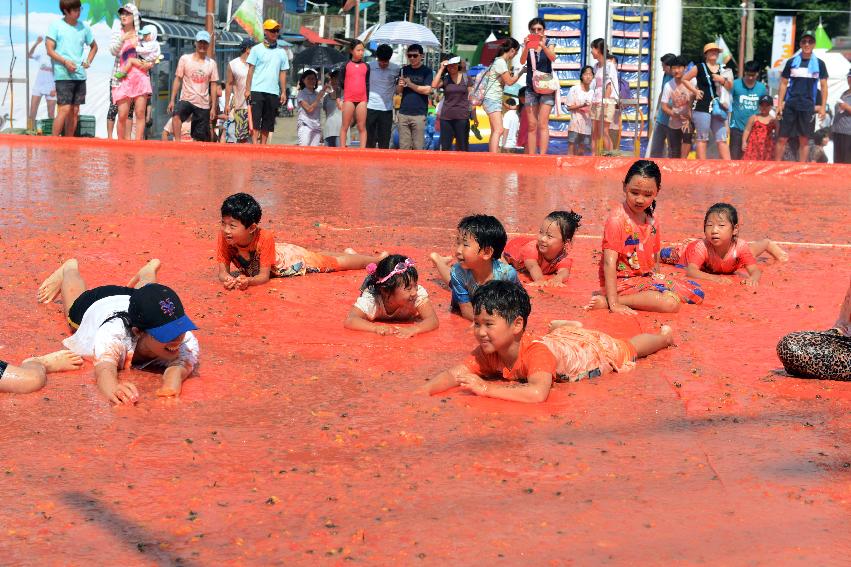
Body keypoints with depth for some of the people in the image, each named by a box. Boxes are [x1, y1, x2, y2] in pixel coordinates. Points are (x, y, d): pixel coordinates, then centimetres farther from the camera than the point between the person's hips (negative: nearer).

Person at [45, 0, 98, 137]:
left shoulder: (83, 27, 11)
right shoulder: (56, 25, -2)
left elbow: (94, 46, 27)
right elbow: (50, 50, -6)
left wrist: (88, 61, 11)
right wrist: (65, 62, -18)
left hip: (80, 75, 5)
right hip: (63, 74, -5)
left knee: (74, 111, 6)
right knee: (64, 109, -14)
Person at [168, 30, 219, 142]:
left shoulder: (212, 64, 8)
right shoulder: (185, 59, 3)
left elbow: (213, 86, 8)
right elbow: (177, 80, 2)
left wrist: (213, 107, 3)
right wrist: (172, 100, -5)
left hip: (203, 104, 2)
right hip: (186, 99, -2)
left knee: (200, 139, 2)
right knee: (176, 115, -35)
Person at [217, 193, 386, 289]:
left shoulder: (264, 238, -42)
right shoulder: (224, 238, -31)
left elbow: (264, 276, -36)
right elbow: (222, 272, -27)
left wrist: (248, 281, -58)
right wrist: (228, 279, -52)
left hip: (291, 257, -5)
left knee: (338, 262, 9)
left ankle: (380, 259, 32)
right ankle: (347, 252, 59)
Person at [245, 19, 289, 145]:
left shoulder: (282, 52, 14)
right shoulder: (256, 49, 4)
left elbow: (283, 73, 14)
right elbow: (251, 70, 1)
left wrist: (283, 92, 8)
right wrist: (248, 89, -6)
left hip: (273, 92, 4)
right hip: (257, 90, -4)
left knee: (268, 123, 6)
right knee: (255, 120, -9)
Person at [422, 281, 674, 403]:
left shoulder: (536, 353, -49)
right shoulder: (488, 353, -32)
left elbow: (538, 393, -65)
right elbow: (454, 374, -36)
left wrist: (487, 387, -67)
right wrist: (423, 392, -56)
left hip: (594, 348, -3)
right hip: (561, 339, 3)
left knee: (629, 350, 28)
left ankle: (664, 334, 55)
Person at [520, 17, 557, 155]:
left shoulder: (549, 43, 1)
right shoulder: (527, 44, 4)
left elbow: (552, 57, -18)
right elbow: (522, 61, -12)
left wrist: (543, 46, -34)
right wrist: (526, 47, -30)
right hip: (531, 87, 2)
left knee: (542, 124, -12)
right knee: (532, 125, 3)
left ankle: (542, 155, -17)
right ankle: (531, 157, 5)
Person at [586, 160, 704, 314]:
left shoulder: (652, 220, 8)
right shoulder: (617, 219, -17)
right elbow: (609, 262, -22)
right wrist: (614, 303, -28)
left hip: (647, 277, 9)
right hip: (622, 282, -9)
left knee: (697, 292, 5)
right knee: (671, 303, -27)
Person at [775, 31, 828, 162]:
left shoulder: (819, 64, 5)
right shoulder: (791, 62, 6)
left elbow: (824, 86, 7)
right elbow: (783, 84, 9)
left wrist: (823, 107, -1)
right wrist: (779, 104, 2)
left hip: (808, 107, 0)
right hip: (790, 106, 0)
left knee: (804, 140, 3)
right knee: (782, 138, -2)